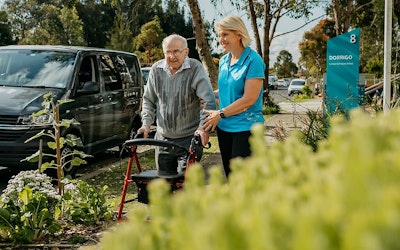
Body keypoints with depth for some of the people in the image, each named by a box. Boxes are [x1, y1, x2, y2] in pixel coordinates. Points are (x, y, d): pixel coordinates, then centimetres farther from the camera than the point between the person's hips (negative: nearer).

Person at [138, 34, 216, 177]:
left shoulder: (195, 69, -11)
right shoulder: (156, 70, 2)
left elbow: (208, 101, -13)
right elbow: (148, 100, 13)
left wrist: (203, 127, -25)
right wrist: (146, 123, 1)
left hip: (189, 138, -5)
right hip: (163, 138, 5)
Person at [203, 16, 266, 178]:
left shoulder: (253, 60, -14)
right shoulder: (223, 61, 9)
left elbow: (249, 99, -19)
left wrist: (220, 113, -15)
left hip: (246, 127, -7)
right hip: (224, 127, 8)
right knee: (229, 175, 13)